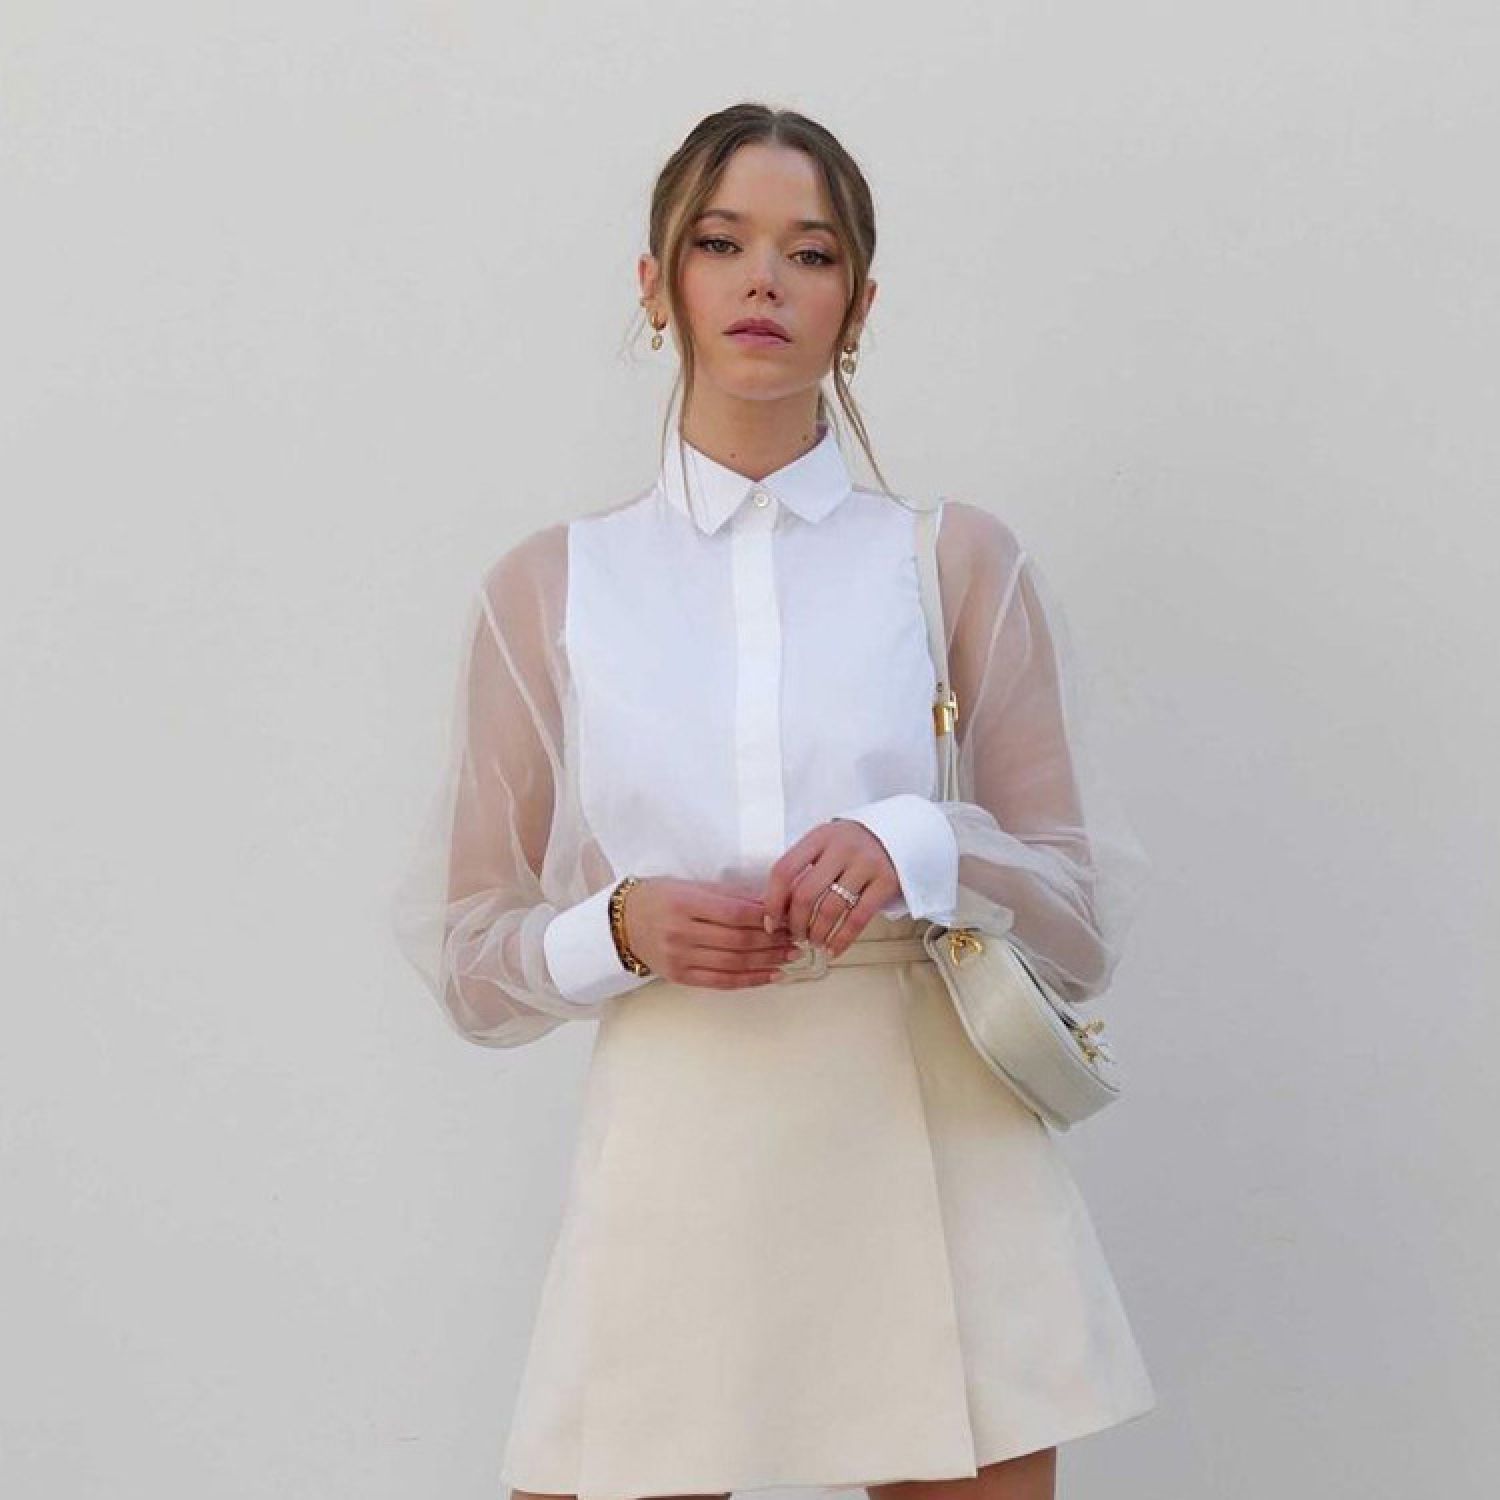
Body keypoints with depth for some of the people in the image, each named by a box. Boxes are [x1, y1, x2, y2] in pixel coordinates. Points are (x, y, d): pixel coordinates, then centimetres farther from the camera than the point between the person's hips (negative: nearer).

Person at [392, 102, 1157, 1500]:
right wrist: (624, 927, -11)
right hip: (675, 1159, 0)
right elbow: (467, 959, 9)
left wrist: (922, 851, -14)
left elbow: (1085, 919, 6)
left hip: (936, 1153, 0)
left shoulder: (962, 560, 7)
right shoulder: (547, 587, 8)